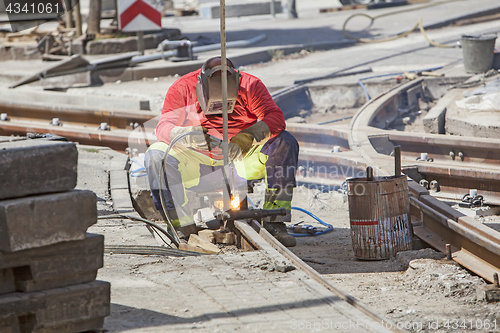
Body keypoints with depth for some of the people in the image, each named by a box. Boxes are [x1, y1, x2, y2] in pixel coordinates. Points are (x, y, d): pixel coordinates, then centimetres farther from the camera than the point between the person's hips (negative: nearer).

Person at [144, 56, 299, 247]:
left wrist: (249, 137, -40)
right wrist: (186, 134, -40)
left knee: (285, 143, -23)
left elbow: (275, 117, -20)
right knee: (156, 155, -27)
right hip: (197, 160, 0)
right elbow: (164, 127, -16)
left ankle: (274, 224, -24)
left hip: (242, 157, 1)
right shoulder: (182, 88, -9)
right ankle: (183, 226, -26)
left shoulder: (250, 85, -9)